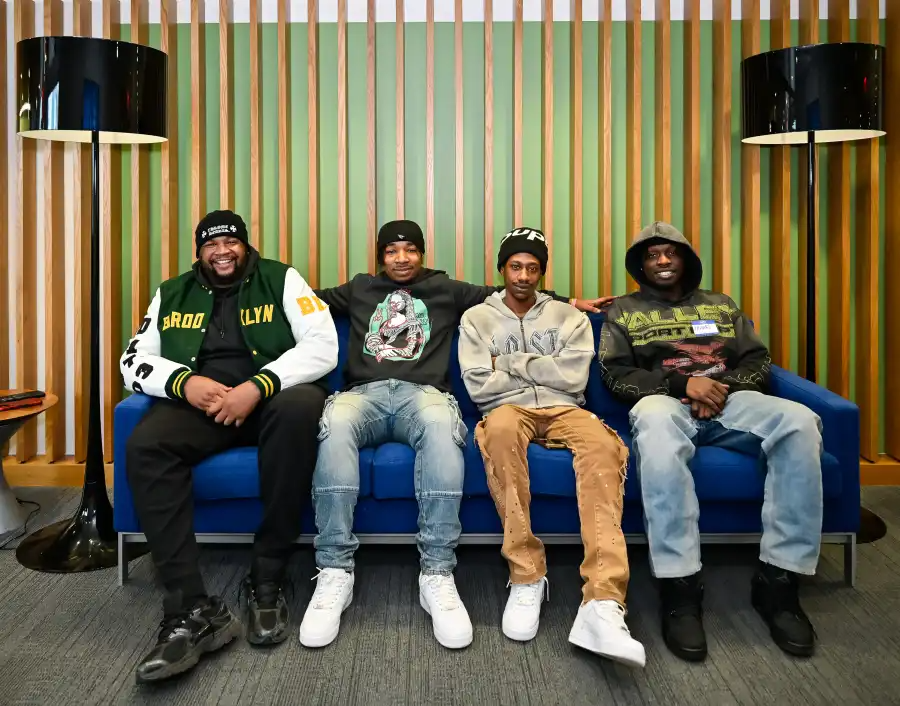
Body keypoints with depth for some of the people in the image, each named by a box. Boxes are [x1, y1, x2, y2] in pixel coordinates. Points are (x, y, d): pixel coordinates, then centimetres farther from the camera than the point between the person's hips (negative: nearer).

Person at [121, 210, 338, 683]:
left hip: (272, 397, -2)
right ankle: (193, 609, -32)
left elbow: (323, 346, -6)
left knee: (302, 405, -38)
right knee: (145, 446, -29)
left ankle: (266, 582, -28)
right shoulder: (173, 294, 17)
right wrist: (184, 382, -12)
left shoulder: (281, 280, 7)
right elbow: (134, 360, 11)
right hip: (199, 403, 3)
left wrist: (257, 386, -20)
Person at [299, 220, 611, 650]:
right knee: (336, 422, -38)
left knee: (441, 423, -40)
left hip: (423, 392, -1)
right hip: (364, 392, 1)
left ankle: (437, 575, -39)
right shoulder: (358, 289, 30)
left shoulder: (446, 290, 26)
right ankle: (334, 573, -35)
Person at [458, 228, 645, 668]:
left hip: (563, 411, 1)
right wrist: (544, 374, 5)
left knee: (603, 444, -36)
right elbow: (479, 386, 0)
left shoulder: (569, 317, 17)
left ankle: (602, 602, -47)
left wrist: (510, 362, 1)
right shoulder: (477, 318, 16)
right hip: (508, 411, -1)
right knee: (500, 428, -41)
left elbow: (574, 377, -1)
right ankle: (527, 576, -32)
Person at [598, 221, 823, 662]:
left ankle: (778, 577, -25)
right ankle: (680, 588, -42)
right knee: (654, 421, -43)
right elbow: (616, 376, 4)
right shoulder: (623, 312, 18)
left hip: (730, 398, 3)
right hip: (667, 400, -3)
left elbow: (758, 362, 16)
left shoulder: (722, 306, 26)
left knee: (800, 422, -31)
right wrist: (682, 383, -11)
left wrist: (725, 386, -7)